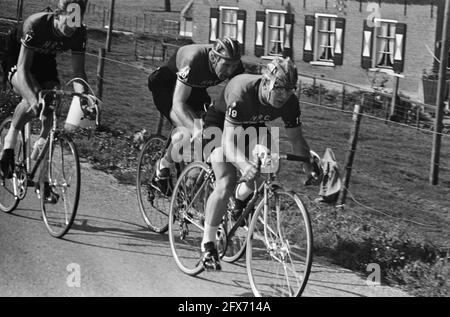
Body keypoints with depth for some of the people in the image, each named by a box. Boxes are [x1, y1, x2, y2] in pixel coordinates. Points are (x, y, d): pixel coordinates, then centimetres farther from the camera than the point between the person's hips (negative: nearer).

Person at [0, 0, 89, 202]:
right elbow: (23, 68, -39)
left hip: (45, 60, 5)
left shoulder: (79, 33, -23)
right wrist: (33, 97, -54)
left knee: (50, 114, -9)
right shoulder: (36, 24, -37)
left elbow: (78, 72, -18)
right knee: (35, 103, -34)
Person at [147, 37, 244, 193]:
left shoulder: (235, 66, -24)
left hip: (196, 89, 6)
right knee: (188, 130, -26)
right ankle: (163, 166, -4)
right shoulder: (194, 60, -40)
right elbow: (178, 103, -42)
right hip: (165, 85, -6)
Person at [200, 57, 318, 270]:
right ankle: (208, 246, -10)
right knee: (226, 185, -23)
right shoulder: (242, 92, -40)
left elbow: (296, 138, -12)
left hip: (252, 125, 5)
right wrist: (244, 165, -64)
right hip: (219, 123, -5)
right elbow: (229, 140, -45)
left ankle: (241, 197, 11)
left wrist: (309, 168, -28)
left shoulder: (289, 102, -24)